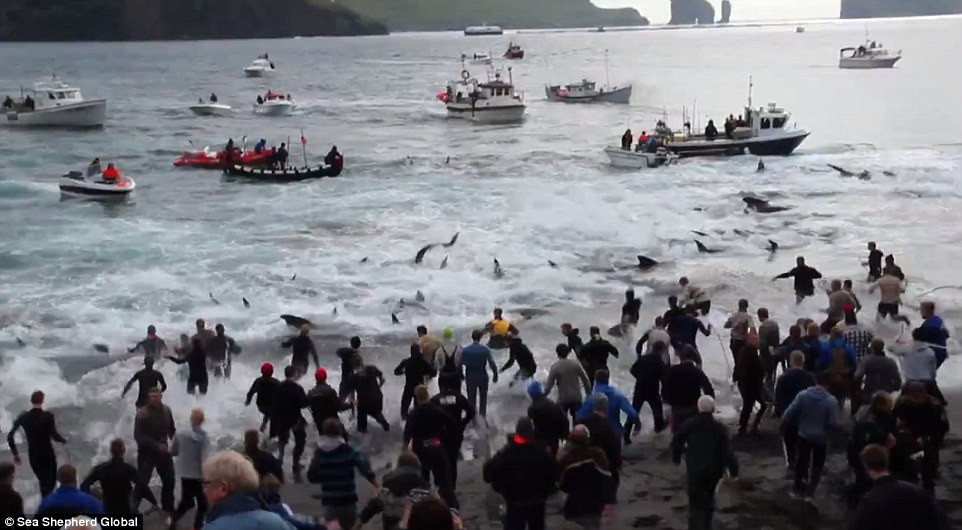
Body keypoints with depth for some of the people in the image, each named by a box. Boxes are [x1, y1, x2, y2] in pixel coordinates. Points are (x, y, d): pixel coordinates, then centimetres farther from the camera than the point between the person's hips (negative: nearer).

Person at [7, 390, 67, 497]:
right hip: (48, 455, -4)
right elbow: (54, 435, -21)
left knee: (44, 482, 22)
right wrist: (64, 440, 0)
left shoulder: (23, 417, -1)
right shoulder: (48, 416, -12)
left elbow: (10, 436, -5)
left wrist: (15, 453, 5)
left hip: (33, 456, 4)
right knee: (51, 482, 7)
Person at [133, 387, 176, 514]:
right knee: (141, 482, -8)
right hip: (147, 453, -6)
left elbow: (171, 429, 11)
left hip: (163, 451, 6)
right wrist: (157, 446, -26)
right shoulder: (142, 414, -19)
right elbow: (138, 436, -22)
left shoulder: (166, 410, -3)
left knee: (169, 480, 15)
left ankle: (168, 508, 34)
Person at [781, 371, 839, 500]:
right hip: (821, 438, -2)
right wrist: (824, 426, 4)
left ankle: (798, 488, 30)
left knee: (801, 462, 21)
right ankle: (809, 492, 15)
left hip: (804, 435, 2)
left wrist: (783, 425, 6)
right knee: (817, 466, 16)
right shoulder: (831, 401, -19)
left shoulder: (803, 395, -13)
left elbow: (789, 413, -10)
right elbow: (833, 423, -17)